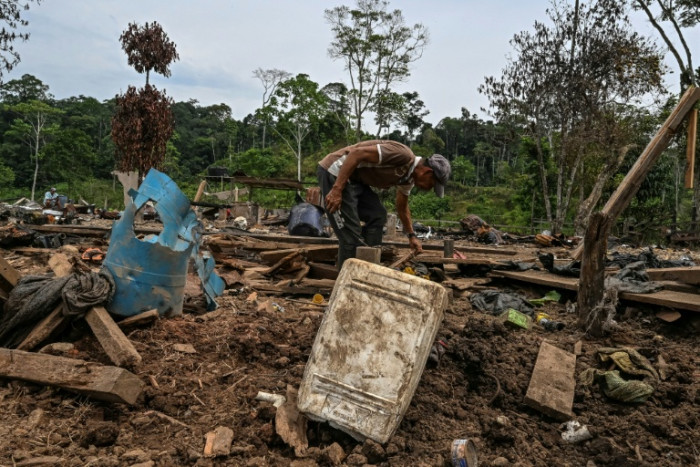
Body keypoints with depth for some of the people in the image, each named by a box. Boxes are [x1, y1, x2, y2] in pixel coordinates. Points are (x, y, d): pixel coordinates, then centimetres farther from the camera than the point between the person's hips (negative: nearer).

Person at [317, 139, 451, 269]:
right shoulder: (402, 155, -21)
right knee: (351, 234, -11)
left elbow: (402, 207, 26)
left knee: (377, 216, 9)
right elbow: (356, 153, -26)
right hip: (335, 172, -10)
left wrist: (411, 235, 30)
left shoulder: (408, 176, 9)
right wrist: (337, 190, -28)